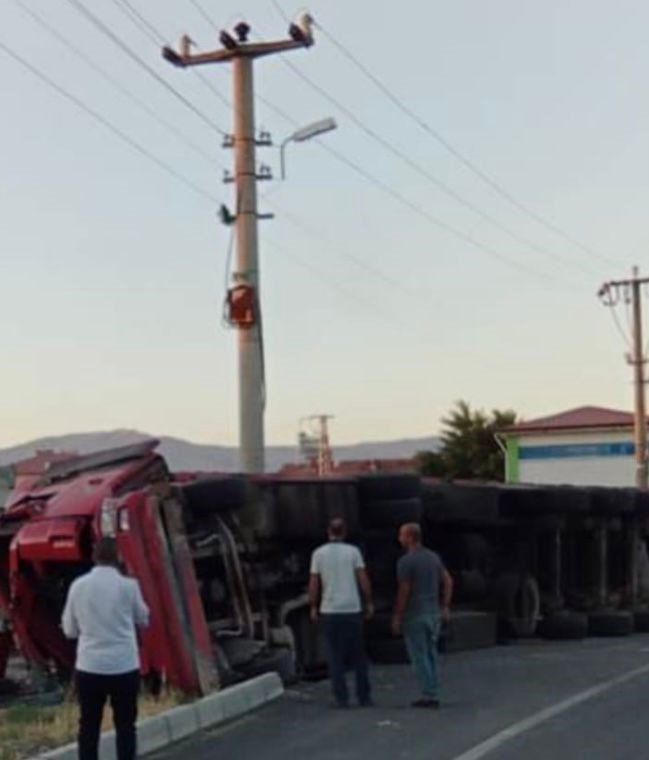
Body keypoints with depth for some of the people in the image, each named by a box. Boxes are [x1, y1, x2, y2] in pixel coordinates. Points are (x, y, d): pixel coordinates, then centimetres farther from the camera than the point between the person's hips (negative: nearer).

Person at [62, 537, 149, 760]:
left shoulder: (78, 585, -1)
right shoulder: (128, 585, -6)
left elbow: (69, 629, 7)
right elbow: (143, 619, 10)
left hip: (89, 666, 1)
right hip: (124, 666, -1)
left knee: (88, 726, 10)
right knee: (125, 726, 9)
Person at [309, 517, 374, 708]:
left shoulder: (319, 553, 0)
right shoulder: (353, 551, -2)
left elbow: (314, 584, -1)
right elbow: (363, 580, -4)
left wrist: (313, 608, 8)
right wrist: (369, 603, 4)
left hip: (330, 611, 0)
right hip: (352, 609, 0)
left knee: (336, 657, 6)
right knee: (358, 656, 9)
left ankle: (341, 697, 3)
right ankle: (364, 696, 10)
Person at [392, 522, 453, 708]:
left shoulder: (406, 561, -14)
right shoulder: (433, 557, 9)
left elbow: (404, 592, -16)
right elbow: (448, 581, 9)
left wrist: (397, 618, -9)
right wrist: (445, 607, 13)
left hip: (414, 615, -7)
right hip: (433, 613, 7)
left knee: (419, 657, 0)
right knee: (430, 655, 14)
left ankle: (429, 695, 1)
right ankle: (434, 695, 15)